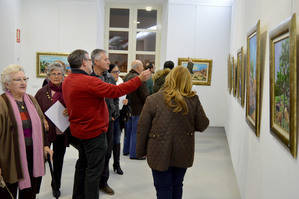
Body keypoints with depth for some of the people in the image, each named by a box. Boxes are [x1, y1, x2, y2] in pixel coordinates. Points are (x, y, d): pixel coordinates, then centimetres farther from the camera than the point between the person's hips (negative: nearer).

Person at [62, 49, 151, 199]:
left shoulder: (67, 81, 5)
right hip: (94, 132, -10)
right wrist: (139, 79, -17)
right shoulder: (89, 82, -25)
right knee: (94, 170, 0)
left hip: (78, 129, 10)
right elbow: (116, 91, -25)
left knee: (82, 164, 22)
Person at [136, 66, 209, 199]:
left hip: (160, 154, -2)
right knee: (177, 186, 22)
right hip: (183, 154, 3)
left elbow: (142, 129, -8)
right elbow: (202, 125, -1)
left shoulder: (152, 100, -11)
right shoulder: (193, 100, -8)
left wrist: (140, 151, 3)